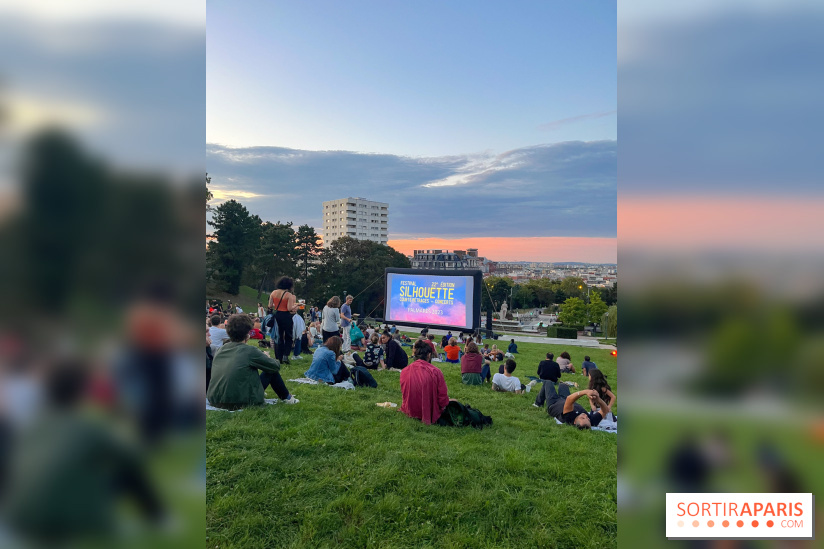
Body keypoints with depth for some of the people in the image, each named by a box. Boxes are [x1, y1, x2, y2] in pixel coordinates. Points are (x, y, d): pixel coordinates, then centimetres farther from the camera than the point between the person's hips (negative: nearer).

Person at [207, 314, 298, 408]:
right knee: (272, 371, 10)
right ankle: (286, 397, 30)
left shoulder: (222, 349, 3)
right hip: (239, 403, -6)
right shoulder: (250, 351, -15)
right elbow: (276, 366, -4)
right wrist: (267, 358, 19)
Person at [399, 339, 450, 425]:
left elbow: (404, 395, 3)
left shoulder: (404, 372, -10)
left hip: (410, 411, 4)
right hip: (430, 413, -4)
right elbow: (443, 398, -14)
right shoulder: (436, 372, -22)